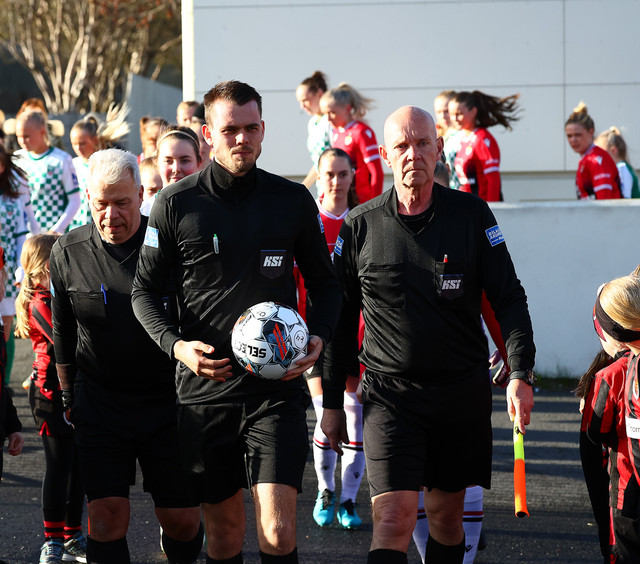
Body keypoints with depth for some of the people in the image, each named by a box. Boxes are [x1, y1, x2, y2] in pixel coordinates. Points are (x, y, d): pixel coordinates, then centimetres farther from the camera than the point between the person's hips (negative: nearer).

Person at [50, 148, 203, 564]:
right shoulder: (68, 253, -2)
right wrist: (68, 397, 16)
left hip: (169, 403, -1)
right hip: (100, 402, 1)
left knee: (182, 520, 3)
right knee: (107, 516, -9)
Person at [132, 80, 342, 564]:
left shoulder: (293, 200, 5)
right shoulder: (176, 204, 1)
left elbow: (324, 283, 14)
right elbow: (145, 291, 6)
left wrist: (319, 336, -5)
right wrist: (176, 344, -12)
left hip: (277, 388, 0)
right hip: (204, 388, 0)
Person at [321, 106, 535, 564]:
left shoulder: (471, 214, 1)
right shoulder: (360, 226, 0)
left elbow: (509, 298, 3)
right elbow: (341, 319, 8)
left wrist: (521, 373, -10)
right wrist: (332, 401, 8)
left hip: (463, 390, 2)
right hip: (389, 391, -2)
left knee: (447, 515, 12)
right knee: (394, 519, -14)